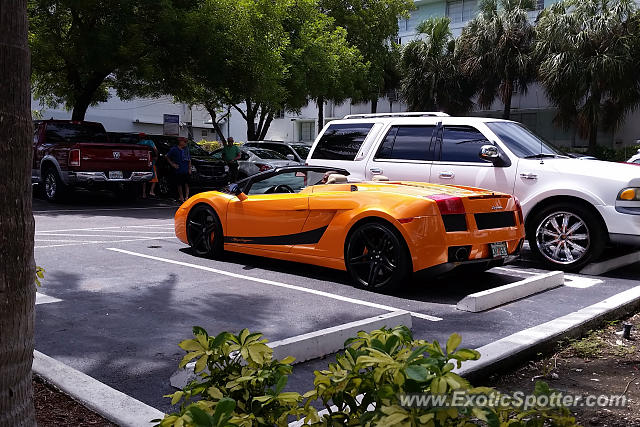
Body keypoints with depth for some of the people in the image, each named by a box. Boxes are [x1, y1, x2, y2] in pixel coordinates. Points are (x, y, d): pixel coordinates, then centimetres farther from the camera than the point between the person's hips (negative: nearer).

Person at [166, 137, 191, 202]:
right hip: (178, 170, -2)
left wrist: (189, 168, 8)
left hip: (186, 170, 2)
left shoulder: (186, 149, 9)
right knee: (179, 185, 5)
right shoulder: (174, 149, -1)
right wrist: (172, 164, -2)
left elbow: (189, 159, 14)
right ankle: (181, 198, 14)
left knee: (186, 184, -6)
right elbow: (167, 157, 9)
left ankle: (186, 197, -6)